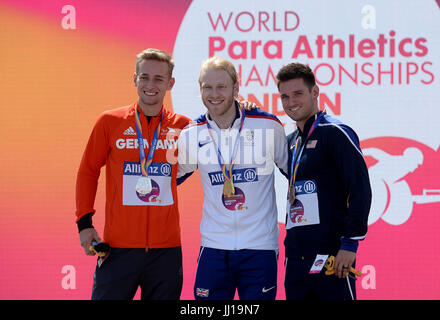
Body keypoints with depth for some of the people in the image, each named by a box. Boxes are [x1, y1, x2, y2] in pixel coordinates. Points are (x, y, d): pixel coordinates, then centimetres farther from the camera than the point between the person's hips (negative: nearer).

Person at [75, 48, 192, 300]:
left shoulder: (182, 126, 5)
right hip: (119, 246, -1)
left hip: (166, 248, 2)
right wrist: (84, 222, 1)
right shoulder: (110, 122, 2)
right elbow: (88, 172, 10)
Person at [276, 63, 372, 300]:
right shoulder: (290, 141, 17)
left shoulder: (336, 133, -6)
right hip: (295, 259, 7)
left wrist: (350, 242, -17)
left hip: (330, 256, -7)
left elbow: (360, 190, -11)